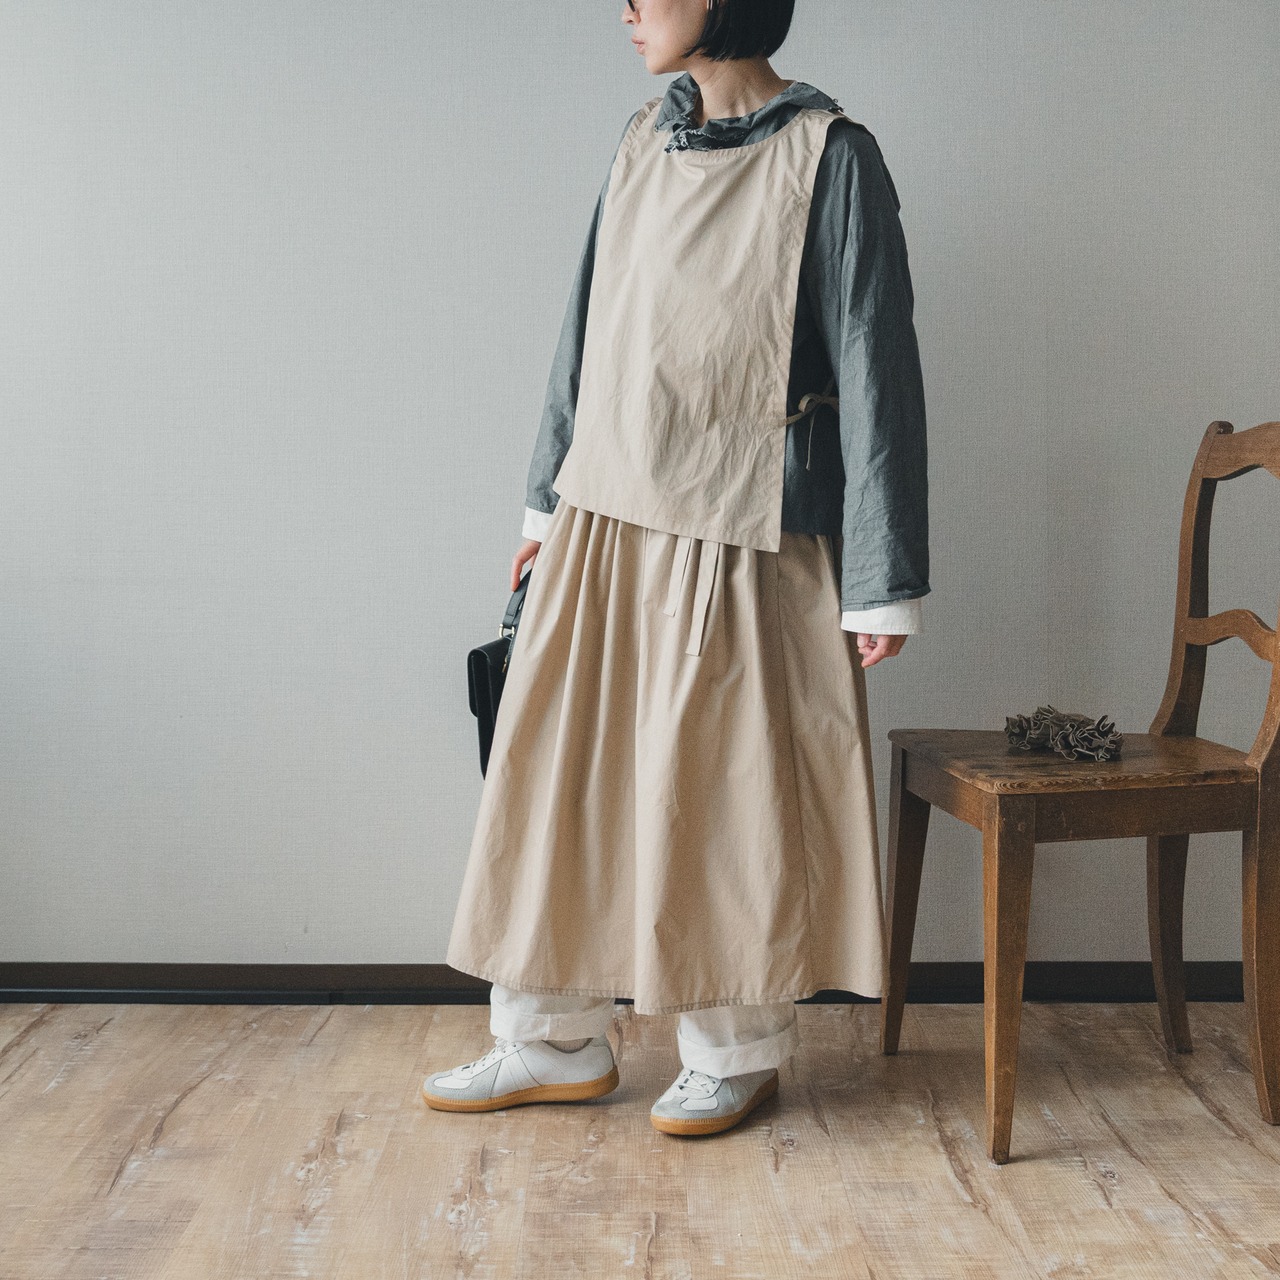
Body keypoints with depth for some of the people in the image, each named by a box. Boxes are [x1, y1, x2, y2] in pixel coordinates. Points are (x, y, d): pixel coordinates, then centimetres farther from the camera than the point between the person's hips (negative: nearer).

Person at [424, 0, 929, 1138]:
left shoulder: (828, 158, -8)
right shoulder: (646, 139, 12)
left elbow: (874, 370, -9)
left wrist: (883, 582, -11)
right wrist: (552, 497, 18)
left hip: (737, 536, -6)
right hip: (608, 519, 7)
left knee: (724, 788, 4)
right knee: (561, 766, 9)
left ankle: (737, 1053, 24)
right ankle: (555, 1041, 25)